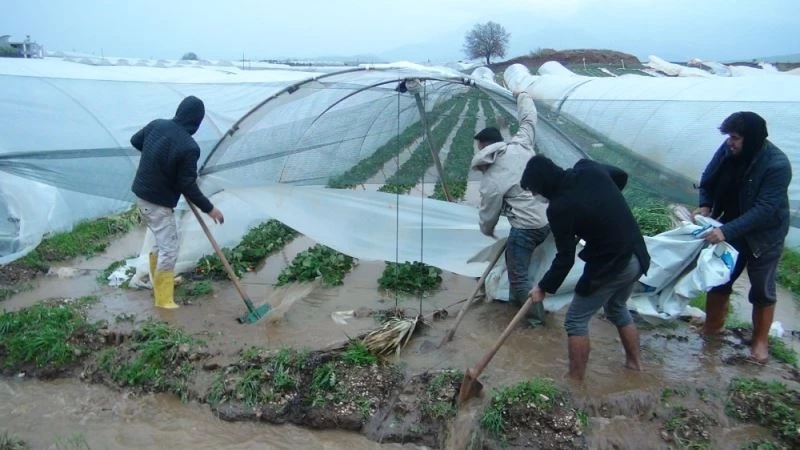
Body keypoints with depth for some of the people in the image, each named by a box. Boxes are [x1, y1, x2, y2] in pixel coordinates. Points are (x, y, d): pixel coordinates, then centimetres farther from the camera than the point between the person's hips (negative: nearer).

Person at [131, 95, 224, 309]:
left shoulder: (157, 124, -3)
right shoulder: (189, 147, -25)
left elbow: (135, 141, 16)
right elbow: (188, 186, -20)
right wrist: (209, 208, -10)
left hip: (141, 193, 9)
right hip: (158, 202, -9)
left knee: (162, 240, 25)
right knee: (169, 249, 0)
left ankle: (160, 279, 41)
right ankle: (163, 299, 7)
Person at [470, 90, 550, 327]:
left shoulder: (491, 181, -12)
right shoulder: (520, 145, -1)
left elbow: (488, 216, 0)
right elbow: (529, 120, 16)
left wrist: (487, 232, 22)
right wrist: (522, 96, 32)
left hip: (527, 227, -9)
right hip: (547, 217, 9)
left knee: (518, 275, 4)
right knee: (514, 258, 27)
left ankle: (537, 317, 12)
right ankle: (516, 298, 42)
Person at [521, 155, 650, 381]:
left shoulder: (560, 207, -22)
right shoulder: (588, 168, -3)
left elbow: (565, 258, -15)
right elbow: (621, 176, 19)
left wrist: (544, 287, -3)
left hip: (610, 266, -8)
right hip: (636, 257, 8)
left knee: (576, 320, 7)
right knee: (618, 309, 30)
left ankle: (575, 381, 14)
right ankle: (634, 362, 41)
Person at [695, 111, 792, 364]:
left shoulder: (777, 165, -28)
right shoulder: (728, 150, -13)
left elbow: (765, 209, -31)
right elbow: (709, 180, 3)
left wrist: (727, 230, -38)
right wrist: (705, 205, -15)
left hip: (764, 235, -5)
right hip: (730, 229, 5)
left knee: (762, 289, 10)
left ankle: (760, 340, 27)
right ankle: (714, 325, 35)